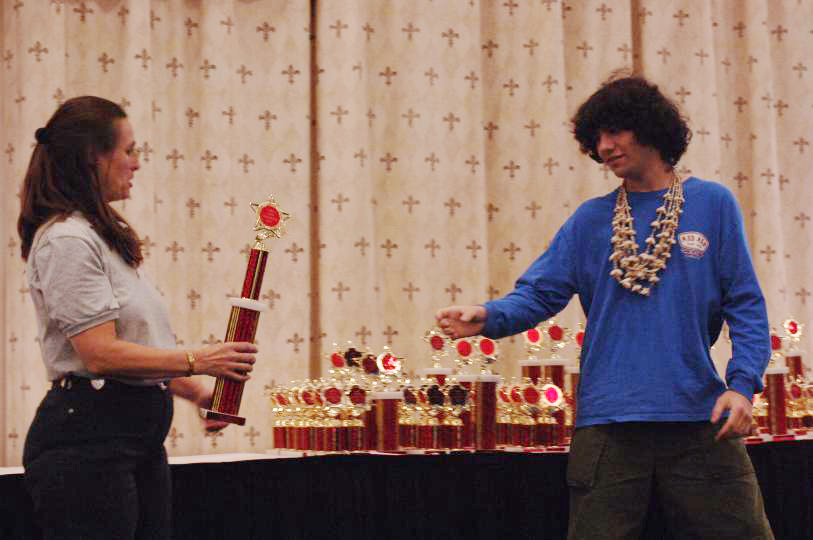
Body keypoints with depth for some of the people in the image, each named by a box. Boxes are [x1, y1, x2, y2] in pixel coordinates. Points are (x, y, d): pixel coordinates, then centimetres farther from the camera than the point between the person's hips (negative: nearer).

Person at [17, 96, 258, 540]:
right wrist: (197, 361, -17)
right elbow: (102, 354, -20)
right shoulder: (67, 240, -13)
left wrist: (195, 391, 13)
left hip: (139, 437, 10)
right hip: (89, 441, -10)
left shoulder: (104, 236, 18)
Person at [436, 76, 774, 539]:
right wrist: (488, 317, -16)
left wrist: (743, 382, -10)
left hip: (698, 415, -1)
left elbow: (745, 304, 2)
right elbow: (539, 293, 4)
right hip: (608, 423, 1)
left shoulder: (713, 204, 5)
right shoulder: (590, 220, 10)